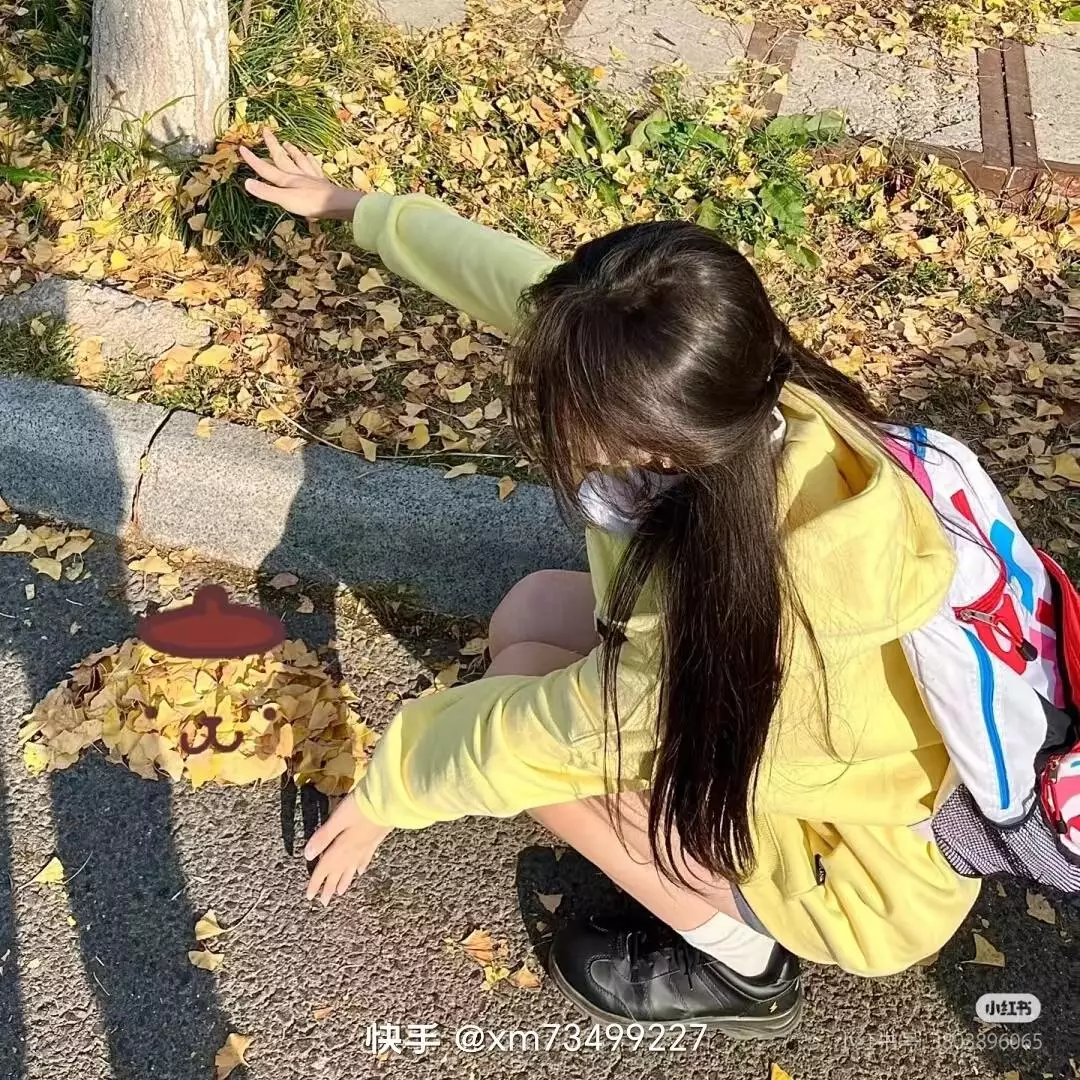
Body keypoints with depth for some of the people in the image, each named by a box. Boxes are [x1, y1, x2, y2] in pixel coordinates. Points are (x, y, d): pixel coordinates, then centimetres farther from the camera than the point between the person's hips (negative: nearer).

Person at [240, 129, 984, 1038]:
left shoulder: (732, 611, -41)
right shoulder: (750, 393, -23)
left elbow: (526, 734, -24)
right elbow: (516, 277, -9)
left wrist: (388, 790, -4)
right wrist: (352, 205, 6)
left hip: (872, 869, -6)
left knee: (528, 694, -15)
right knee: (533, 613, 3)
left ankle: (735, 962, 3)